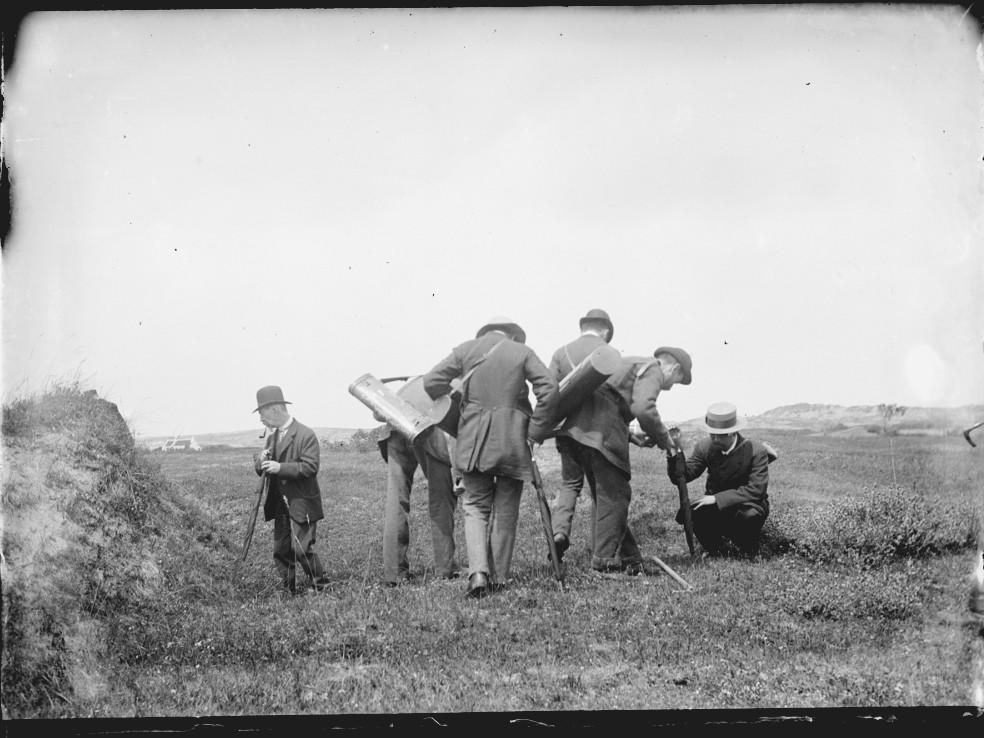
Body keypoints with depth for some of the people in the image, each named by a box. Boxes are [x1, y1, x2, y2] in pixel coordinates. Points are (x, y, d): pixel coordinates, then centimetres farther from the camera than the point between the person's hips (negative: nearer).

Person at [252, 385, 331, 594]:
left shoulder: (306, 435, -12)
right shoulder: (272, 437, 13)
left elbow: (310, 467, -19)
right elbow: (262, 469, 17)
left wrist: (281, 468, -25)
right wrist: (261, 461, -7)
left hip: (302, 504, -8)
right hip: (280, 504, 8)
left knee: (302, 549, -10)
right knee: (281, 550, 8)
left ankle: (321, 588, 4)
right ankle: (288, 590, 18)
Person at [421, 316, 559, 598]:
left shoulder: (466, 349, 7)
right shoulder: (522, 352, 5)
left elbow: (431, 381, 1)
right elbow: (549, 389, -6)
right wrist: (537, 429, 1)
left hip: (473, 439, 0)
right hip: (513, 439, 0)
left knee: (475, 506, 9)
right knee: (505, 510, 11)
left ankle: (478, 572, -10)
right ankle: (498, 577, 15)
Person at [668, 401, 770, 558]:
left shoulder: (757, 451, -18)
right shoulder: (704, 446, -8)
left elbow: (756, 490, -26)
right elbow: (681, 477, -13)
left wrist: (718, 498, -32)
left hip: (747, 505, -3)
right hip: (715, 505, 3)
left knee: (750, 515, -39)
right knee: (686, 514, -27)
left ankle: (750, 554, -4)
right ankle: (714, 549, 3)